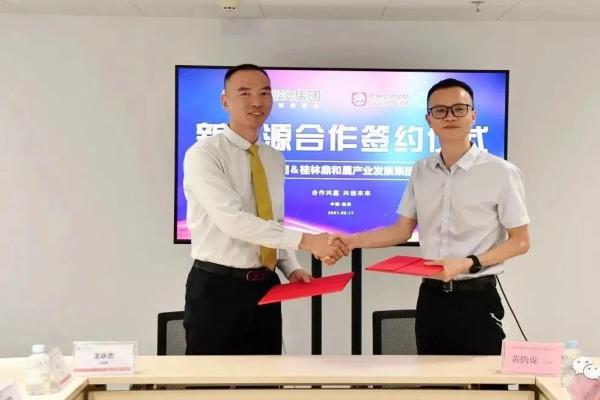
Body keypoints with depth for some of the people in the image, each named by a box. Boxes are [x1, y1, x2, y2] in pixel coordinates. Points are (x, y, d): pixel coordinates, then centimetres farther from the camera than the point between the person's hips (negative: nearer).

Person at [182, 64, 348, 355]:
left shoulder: (275, 159, 11)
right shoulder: (204, 154, -12)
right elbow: (232, 219, -25)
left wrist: (291, 268, -1)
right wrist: (305, 241, -30)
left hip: (265, 287, 6)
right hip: (216, 288, -6)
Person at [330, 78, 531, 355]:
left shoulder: (501, 172, -10)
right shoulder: (421, 171, 5)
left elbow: (520, 242, -6)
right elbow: (402, 231, 10)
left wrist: (469, 263, -19)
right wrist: (352, 241, -3)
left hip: (476, 300, -4)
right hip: (431, 297, 5)